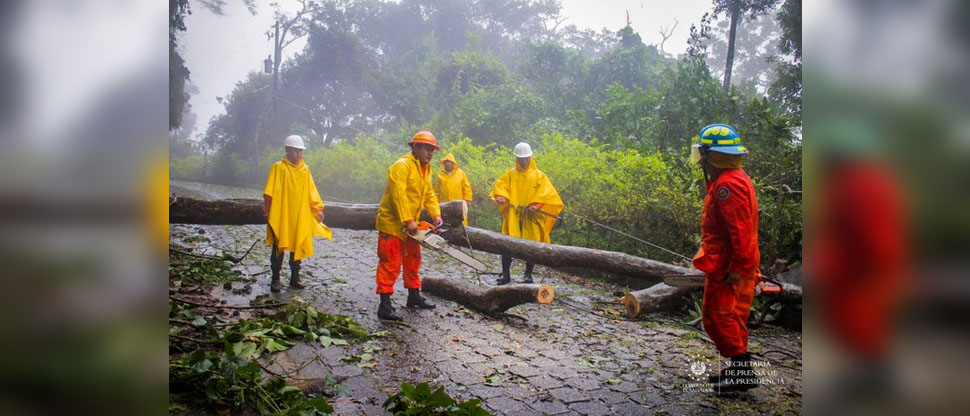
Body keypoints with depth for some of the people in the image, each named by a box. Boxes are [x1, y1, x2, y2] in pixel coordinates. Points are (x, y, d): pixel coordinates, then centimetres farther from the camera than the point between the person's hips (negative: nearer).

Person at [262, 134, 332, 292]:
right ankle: (275, 279, 9)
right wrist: (267, 209, -11)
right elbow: (270, 192, -5)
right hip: (280, 216, -4)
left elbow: (311, 191, 8)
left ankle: (295, 278, 18)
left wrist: (318, 208, 1)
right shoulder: (278, 167, -3)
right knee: (279, 247, 0)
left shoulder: (305, 169, 9)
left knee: (298, 247, 8)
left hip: (300, 216, 4)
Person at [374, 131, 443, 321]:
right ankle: (384, 306, -6)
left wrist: (436, 214, -2)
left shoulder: (425, 169, 12)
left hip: (410, 225, 10)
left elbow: (429, 194, 13)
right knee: (390, 264, -8)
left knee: (413, 260, 18)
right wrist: (408, 221, -27)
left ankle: (414, 296, 33)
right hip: (392, 223, -10)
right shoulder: (402, 166, -18)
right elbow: (399, 195, -26)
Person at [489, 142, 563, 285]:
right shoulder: (510, 174, 11)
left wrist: (537, 204, -20)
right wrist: (500, 195, -17)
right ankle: (505, 274, 4)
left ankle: (528, 274, 14)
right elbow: (500, 185, 5)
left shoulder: (539, 175, 5)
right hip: (513, 215, 1)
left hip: (531, 216, -1)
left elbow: (547, 192, -4)